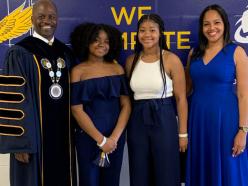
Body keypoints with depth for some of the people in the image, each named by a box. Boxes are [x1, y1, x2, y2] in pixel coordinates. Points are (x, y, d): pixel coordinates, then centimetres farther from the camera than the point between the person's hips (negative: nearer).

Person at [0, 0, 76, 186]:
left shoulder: (66, 53, 9)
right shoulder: (19, 53, -8)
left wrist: (73, 131, 11)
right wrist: (19, 143, -16)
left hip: (62, 133, 5)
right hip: (33, 133, -5)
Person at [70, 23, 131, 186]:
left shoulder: (117, 68, 4)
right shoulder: (78, 71, -4)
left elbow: (126, 105, 1)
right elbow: (77, 110, -8)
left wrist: (114, 137, -9)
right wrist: (100, 140, -11)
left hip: (116, 138, 3)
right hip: (88, 137, -2)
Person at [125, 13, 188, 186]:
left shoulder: (171, 60, -7)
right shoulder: (131, 61, 5)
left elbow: (181, 98, -5)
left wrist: (183, 133, -6)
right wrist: (125, 125, 10)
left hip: (163, 121, -3)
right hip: (137, 122, 4)